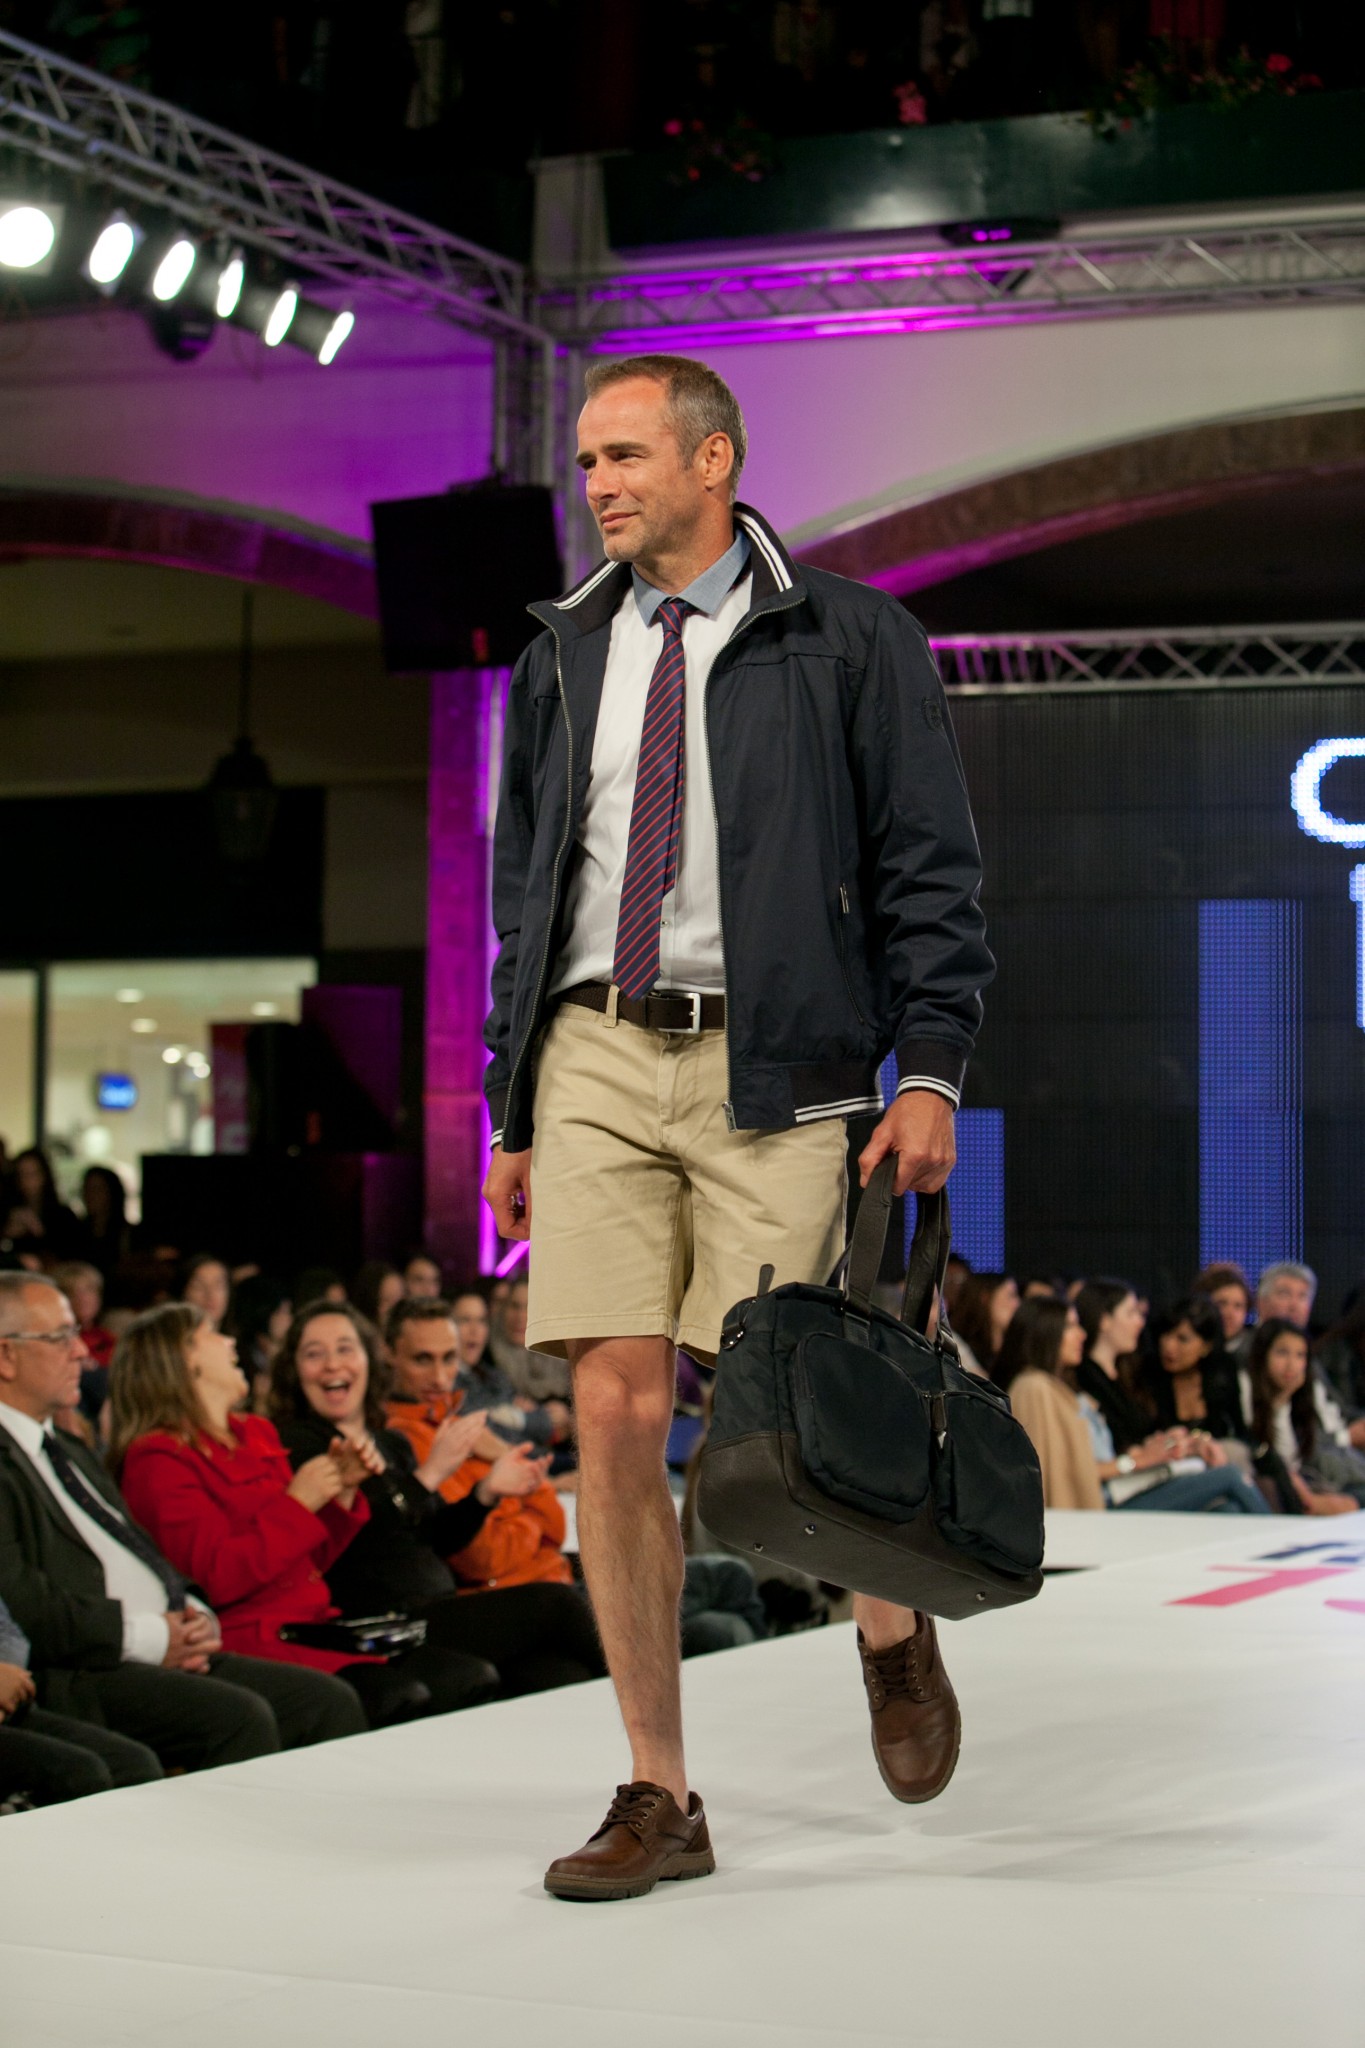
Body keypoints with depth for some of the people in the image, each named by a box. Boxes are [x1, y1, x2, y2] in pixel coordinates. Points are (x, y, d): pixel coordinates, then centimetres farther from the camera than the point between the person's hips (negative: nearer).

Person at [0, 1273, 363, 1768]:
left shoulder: (70, 1452, 26)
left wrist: (194, 1616, 6)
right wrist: (146, 1637, -15)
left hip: (167, 1651, 10)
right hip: (76, 1677, -10)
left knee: (332, 1702, -5)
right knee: (240, 1716, -30)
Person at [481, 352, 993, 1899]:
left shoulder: (846, 642, 4)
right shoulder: (562, 660, 16)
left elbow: (928, 868, 1)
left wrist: (932, 1068, -10)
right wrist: (512, 1111, 13)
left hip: (775, 1068, -3)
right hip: (598, 1058, 4)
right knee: (615, 1413, -4)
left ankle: (891, 1629, 28)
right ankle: (657, 1800, 6)